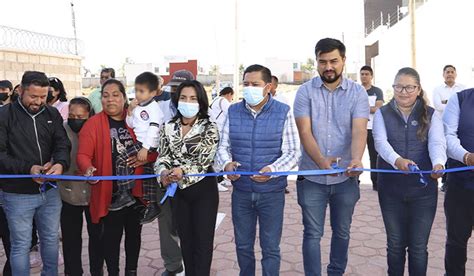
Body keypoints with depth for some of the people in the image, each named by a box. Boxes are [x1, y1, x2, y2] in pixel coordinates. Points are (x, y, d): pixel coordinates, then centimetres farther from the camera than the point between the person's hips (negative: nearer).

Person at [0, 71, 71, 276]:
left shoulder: (52, 114, 4)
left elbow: (62, 144, -4)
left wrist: (60, 163, -26)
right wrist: (27, 168, -25)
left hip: (50, 191, 4)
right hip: (18, 195, -4)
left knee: (51, 239, 18)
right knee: (21, 245, 8)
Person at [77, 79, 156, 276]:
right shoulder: (93, 124, -3)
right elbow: (83, 154, -12)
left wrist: (145, 157, -15)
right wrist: (88, 169, -33)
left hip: (136, 189, 3)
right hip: (109, 191, -3)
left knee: (134, 233, 15)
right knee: (112, 235, 5)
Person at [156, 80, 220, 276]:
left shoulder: (209, 128, -8)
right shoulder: (169, 128, 4)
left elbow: (204, 160, -17)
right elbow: (162, 157, 1)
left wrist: (183, 170, -34)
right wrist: (163, 173, -21)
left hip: (203, 189, -4)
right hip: (178, 190, 4)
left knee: (203, 240, 4)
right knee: (185, 238, 16)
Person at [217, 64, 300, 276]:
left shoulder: (283, 112, -4)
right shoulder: (233, 111, 4)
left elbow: (292, 152, -6)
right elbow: (224, 145, 8)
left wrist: (273, 169, -24)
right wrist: (227, 163, -14)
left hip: (272, 191, -2)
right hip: (241, 190, 3)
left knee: (270, 247, 10)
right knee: (243, 245, 17)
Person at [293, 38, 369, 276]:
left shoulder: (357, 92, -2)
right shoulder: (305, 92, -4)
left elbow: (359, 130, -15)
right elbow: (305, 132, -14)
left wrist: (356, 159, -36)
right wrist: (322, 162, -32)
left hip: (346, 177, 2)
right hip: (312, 177, -1)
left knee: (342, 232, 17)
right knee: (312, 234, 4)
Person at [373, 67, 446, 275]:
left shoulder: (431, 115, 3)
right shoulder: (382, 114, 2)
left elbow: (437, 143, -13)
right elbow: (380, 142, -14)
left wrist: (438, 164, -35)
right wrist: (397, 160, -35)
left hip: (423, 189, 0)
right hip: (391, 189, 0)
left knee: (418, 246, 9)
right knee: (395, 243, 13)